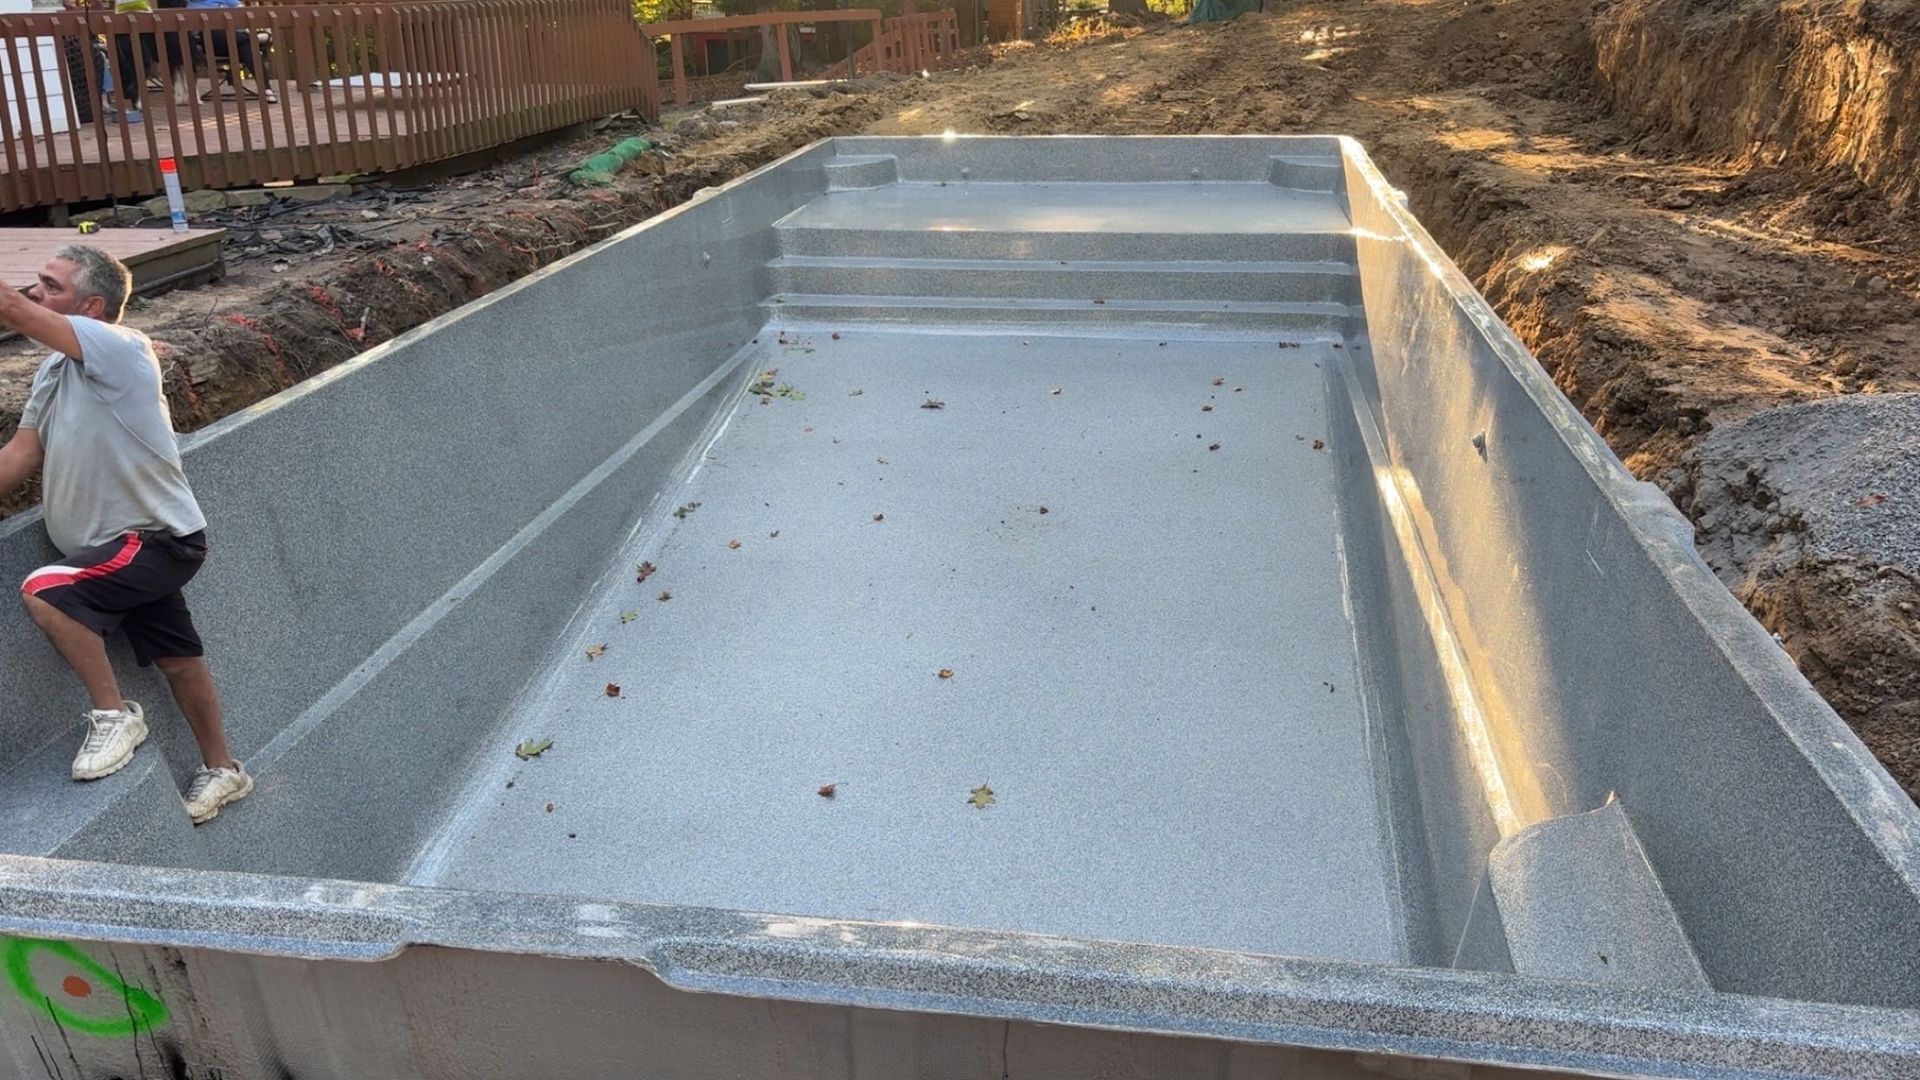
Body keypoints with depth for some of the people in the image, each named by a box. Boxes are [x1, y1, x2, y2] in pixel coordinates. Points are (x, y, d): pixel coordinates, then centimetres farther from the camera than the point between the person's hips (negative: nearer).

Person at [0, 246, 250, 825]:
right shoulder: (53, 371, 8)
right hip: (137, 544, 9)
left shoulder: (120, 347, -18)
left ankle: (113, 715, -8)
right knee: (177, 660, 17)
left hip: (156, 540, -9)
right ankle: (221, 769, 33)